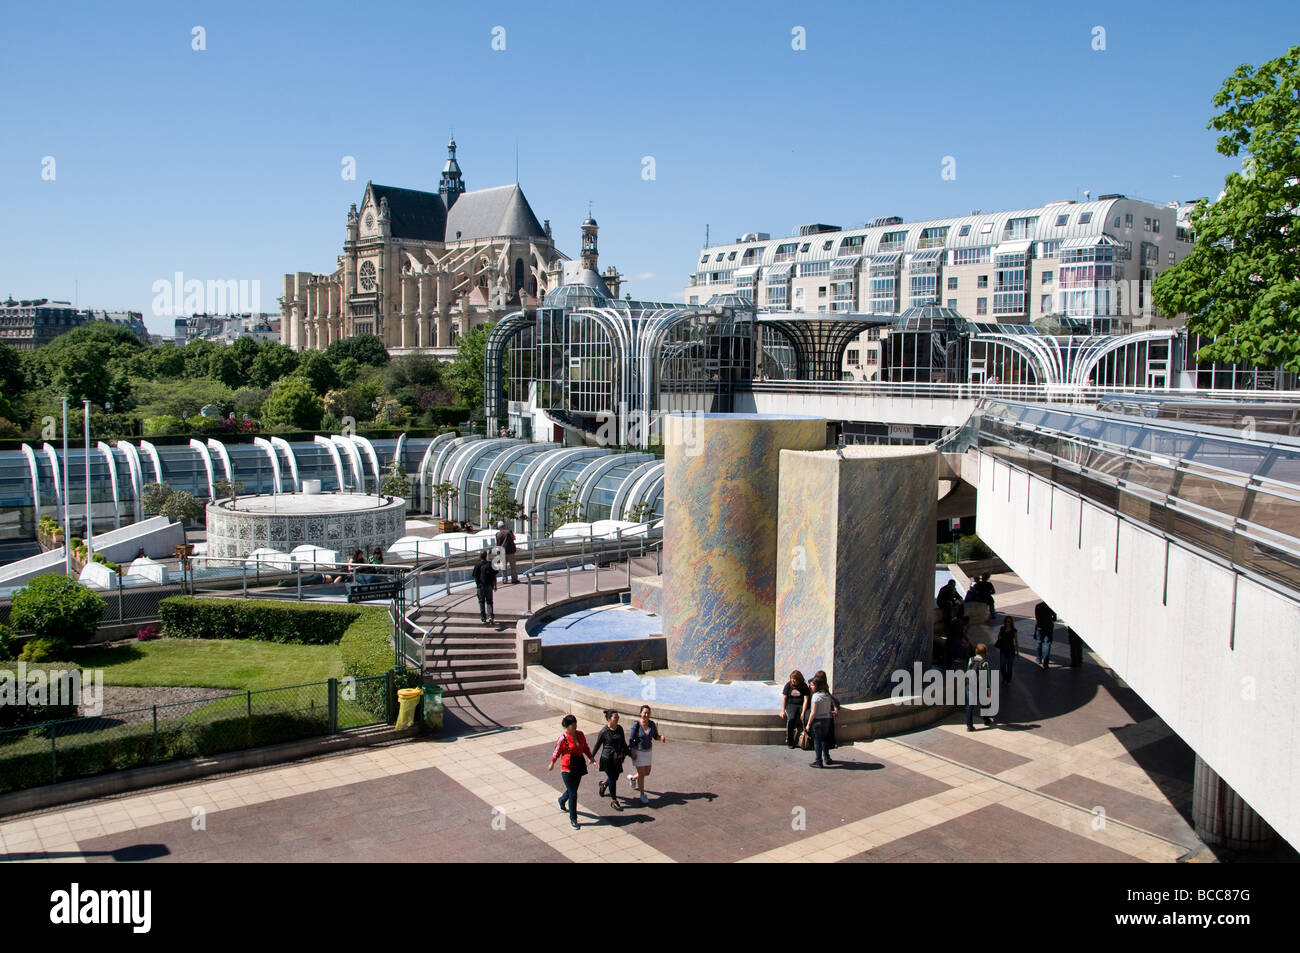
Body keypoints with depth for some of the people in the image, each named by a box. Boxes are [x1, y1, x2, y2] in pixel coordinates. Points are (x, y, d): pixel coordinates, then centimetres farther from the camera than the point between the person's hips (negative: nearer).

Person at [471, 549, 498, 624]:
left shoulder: (477, 565, -7)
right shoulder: (491, 564, -1)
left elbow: (476, 576, -5)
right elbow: (494, 576, 2)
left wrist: (477, 584, 11)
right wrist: (495, 586, 11)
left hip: (481, 586, -1)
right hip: (489, 586, 1)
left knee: (481, 602, 9)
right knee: (489, 601, 10)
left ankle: (483, 618, 11)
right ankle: (490, 616, -5)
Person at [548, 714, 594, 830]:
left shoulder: (580, 735, -1)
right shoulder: (563, 738, -16)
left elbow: (585, 748, 12)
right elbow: (556, 752, -3)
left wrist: (591, 758, 0)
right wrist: (552, 764, 10)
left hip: (579, 767, 6)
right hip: (567, 769, -6)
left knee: (572, 790, 20)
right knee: (573, 794, -5)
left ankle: (561, 801, 53)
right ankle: (573, 819, 7)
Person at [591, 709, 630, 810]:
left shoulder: (619, 728, 0)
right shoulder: (604, 731, -15)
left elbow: (623, 742, 12)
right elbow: (597, 745, -4)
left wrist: (627, 753, 15)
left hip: (617, 758, 6)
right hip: (607, 758, -6)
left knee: (615, 777, 17)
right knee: (612, 779, 0)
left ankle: (604, 784, 49)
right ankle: (613, 801, 14)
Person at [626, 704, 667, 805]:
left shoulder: (652, 724, -7)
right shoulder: (636, 724, -20)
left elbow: (655, 736, 2)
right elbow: (631, 739, -15)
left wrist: (661, 737, -20)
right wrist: (632, 753, -19)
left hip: (648, 751, 5)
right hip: (638, 752, -5)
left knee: (647, 772, 18)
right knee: (641, 774, -1)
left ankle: (632, 778, 47)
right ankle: (642, 795, 18)